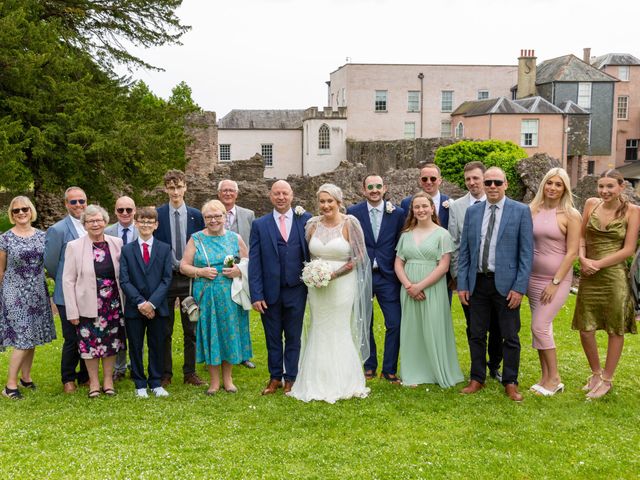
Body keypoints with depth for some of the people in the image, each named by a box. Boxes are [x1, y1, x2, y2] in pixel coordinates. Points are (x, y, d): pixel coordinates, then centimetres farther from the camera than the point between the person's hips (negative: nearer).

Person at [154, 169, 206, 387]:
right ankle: (165, 373, 17)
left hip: (189, 277, 1)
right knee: (164, 329, 7)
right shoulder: (157, 214, -2)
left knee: (191, 329, 9)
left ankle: (190, 372, 20)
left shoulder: (195, 215, 2)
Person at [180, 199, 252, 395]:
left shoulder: (235, 238, 6)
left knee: (229, 333, 5)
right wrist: (200, 272, -14)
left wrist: (240, 271, -11)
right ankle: (214, 380, 15)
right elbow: (184, 266, 3)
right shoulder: (196, 239, 3)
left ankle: (227, 378, 20)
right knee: (209, 334, 3)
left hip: (230, 296, 1)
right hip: (206, 296, -1)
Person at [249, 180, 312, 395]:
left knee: (293, 337, 10)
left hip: (296, 290, -1)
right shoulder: (259, 225, 1)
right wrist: (256, 295, -6)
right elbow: (254, 262, -1)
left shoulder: (306, 220, 0)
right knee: (273, 337, 11)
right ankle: (275, 378, 25)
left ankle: (290, 379, 23)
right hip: (270, 291, 1)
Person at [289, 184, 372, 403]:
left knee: (340, 331, 4)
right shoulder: (312, 224, 4)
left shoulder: (350, 223, -6)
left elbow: (359, 256, -7)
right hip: (317, 286, 3)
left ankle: (343, 383, 17)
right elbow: (306, 255, 13)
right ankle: (319, 383, 18)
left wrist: (335, 273, -14)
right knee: (319, 333, 7)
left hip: (343, 284, -3)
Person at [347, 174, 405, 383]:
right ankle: (369, 366, 26)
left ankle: (389, 369, 13)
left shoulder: (397, 213, 1)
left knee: (394, 324, -2)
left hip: (387, 277, 0)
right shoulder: (353, 212, 0)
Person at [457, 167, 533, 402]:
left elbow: (526, 252, -5)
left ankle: (510, 383, 18)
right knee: (476, 334, 10)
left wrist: (520, 287, -11)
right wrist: (462, 284, 2)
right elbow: (464, 251, 8)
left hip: (506, 283, -3)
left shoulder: (521, 211, -2)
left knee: (510, 336, 5)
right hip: (477, 282, 3)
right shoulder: (472, 211, 7)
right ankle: (477, 379, 24)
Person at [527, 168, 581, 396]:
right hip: (533, 276, 5)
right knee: (542, 327, 10)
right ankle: (545, 377, 20)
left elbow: (572, 253, -10)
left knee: (540, 327, -7)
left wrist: (555, 283, -12)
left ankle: (554, 379, 8)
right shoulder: (532, 210, 4)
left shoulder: (570, 215, -8)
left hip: (558, 278, -5)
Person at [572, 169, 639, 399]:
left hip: (614, 275, -3)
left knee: (615, 330, 7)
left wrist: (598, 264, -13)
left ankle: (607, 380, 23)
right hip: (589, 276, 3)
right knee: (585, 329, 5)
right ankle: (596, 373, 28)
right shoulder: (591, 204, 4)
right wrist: (583, 258, -8)